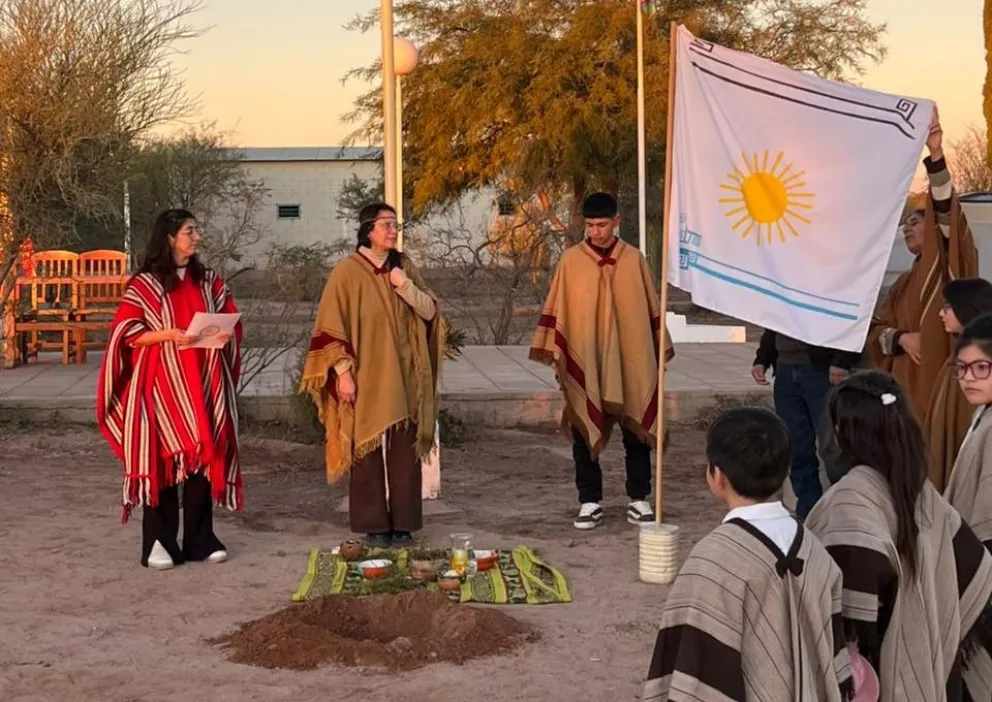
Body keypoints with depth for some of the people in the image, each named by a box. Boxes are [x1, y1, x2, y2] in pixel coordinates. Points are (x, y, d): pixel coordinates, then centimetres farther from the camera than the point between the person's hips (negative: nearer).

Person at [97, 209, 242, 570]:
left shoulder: (209, 280, 12)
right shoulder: (144, 284, -3)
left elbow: (231, 320, 17)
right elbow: (126, 332, -6)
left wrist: (225, 333, -6)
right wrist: (168, 334, -19)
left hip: (203, 381, 4)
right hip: (161, 382, -4)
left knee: (204, 453, 3)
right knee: (163, 457, -4)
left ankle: (200, 539, 12)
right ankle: (159, 542, 2)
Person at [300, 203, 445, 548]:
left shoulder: (404, 266, 7)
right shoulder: (347, 271, -7)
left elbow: (430, 312, 3)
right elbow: (332, 328, -8)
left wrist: (405, 286, -13)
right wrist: (343, 372, -14)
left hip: (402, 378, 4)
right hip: (365, 378, -4)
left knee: (404, 451, 5)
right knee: (367, 452, 3)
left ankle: (403, 523, 13)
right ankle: (374, 525, 11)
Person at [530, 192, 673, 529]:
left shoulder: (634, 260, 4)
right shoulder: (571, 261, 1)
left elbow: (651, 308, 8)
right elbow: (555, 311, 2)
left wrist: (659, 352, 7)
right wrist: (554, 354, -2)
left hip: (630, 363, 1)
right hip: (583, 363, 0)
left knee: (637, 432, 5)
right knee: (585, 434, 3)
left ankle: (639, 499, 15)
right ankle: (589, 501, 12)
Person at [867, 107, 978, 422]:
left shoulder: (951, 266, 3)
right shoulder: (903, 284, 22)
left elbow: (948, 213, -13)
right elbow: (874, 329, 18)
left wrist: (936, 156, -26)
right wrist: (901, 338, -6)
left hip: (943, 382, -7)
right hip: (908, 386, 7)